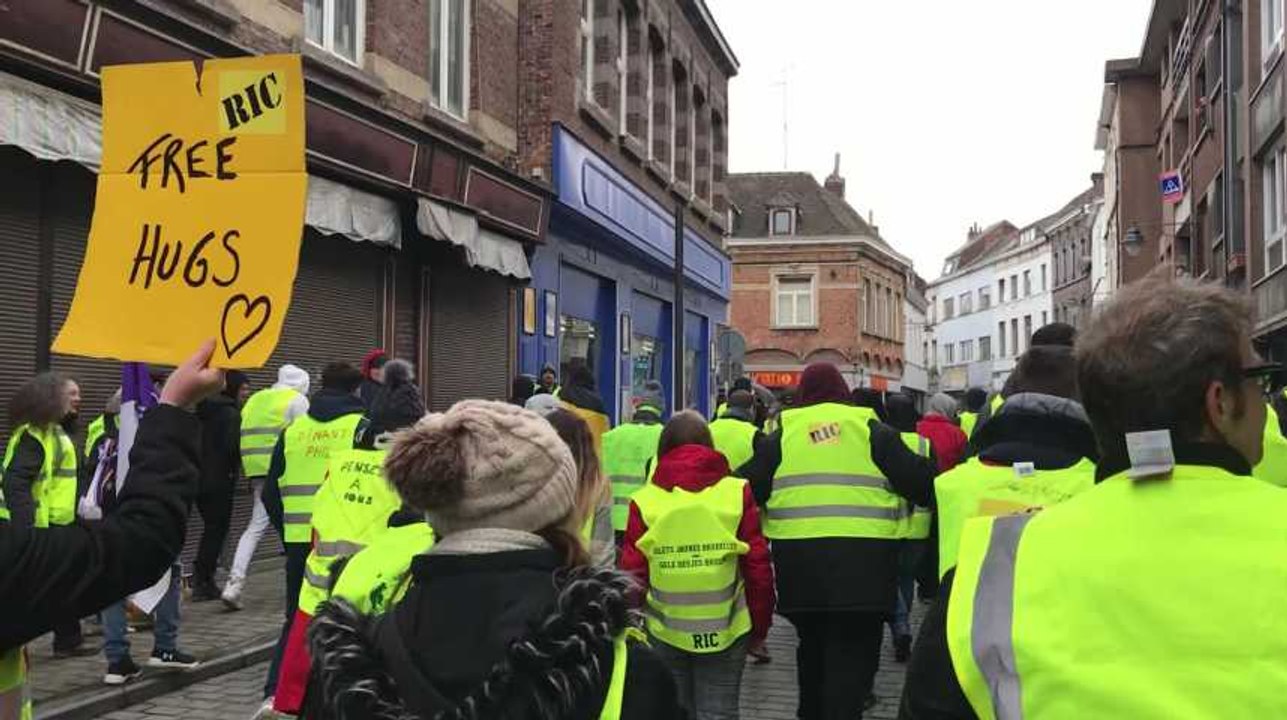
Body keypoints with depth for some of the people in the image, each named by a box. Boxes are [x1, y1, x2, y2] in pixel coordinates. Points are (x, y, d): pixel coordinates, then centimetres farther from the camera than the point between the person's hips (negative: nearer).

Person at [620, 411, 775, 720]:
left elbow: (632, 574, -3)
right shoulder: (737, 492, -4)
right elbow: (758, 567, -3)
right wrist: (760, 626, 9)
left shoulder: (646, 500, -5)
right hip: (726, 630, 0)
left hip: (666, 631, 0)